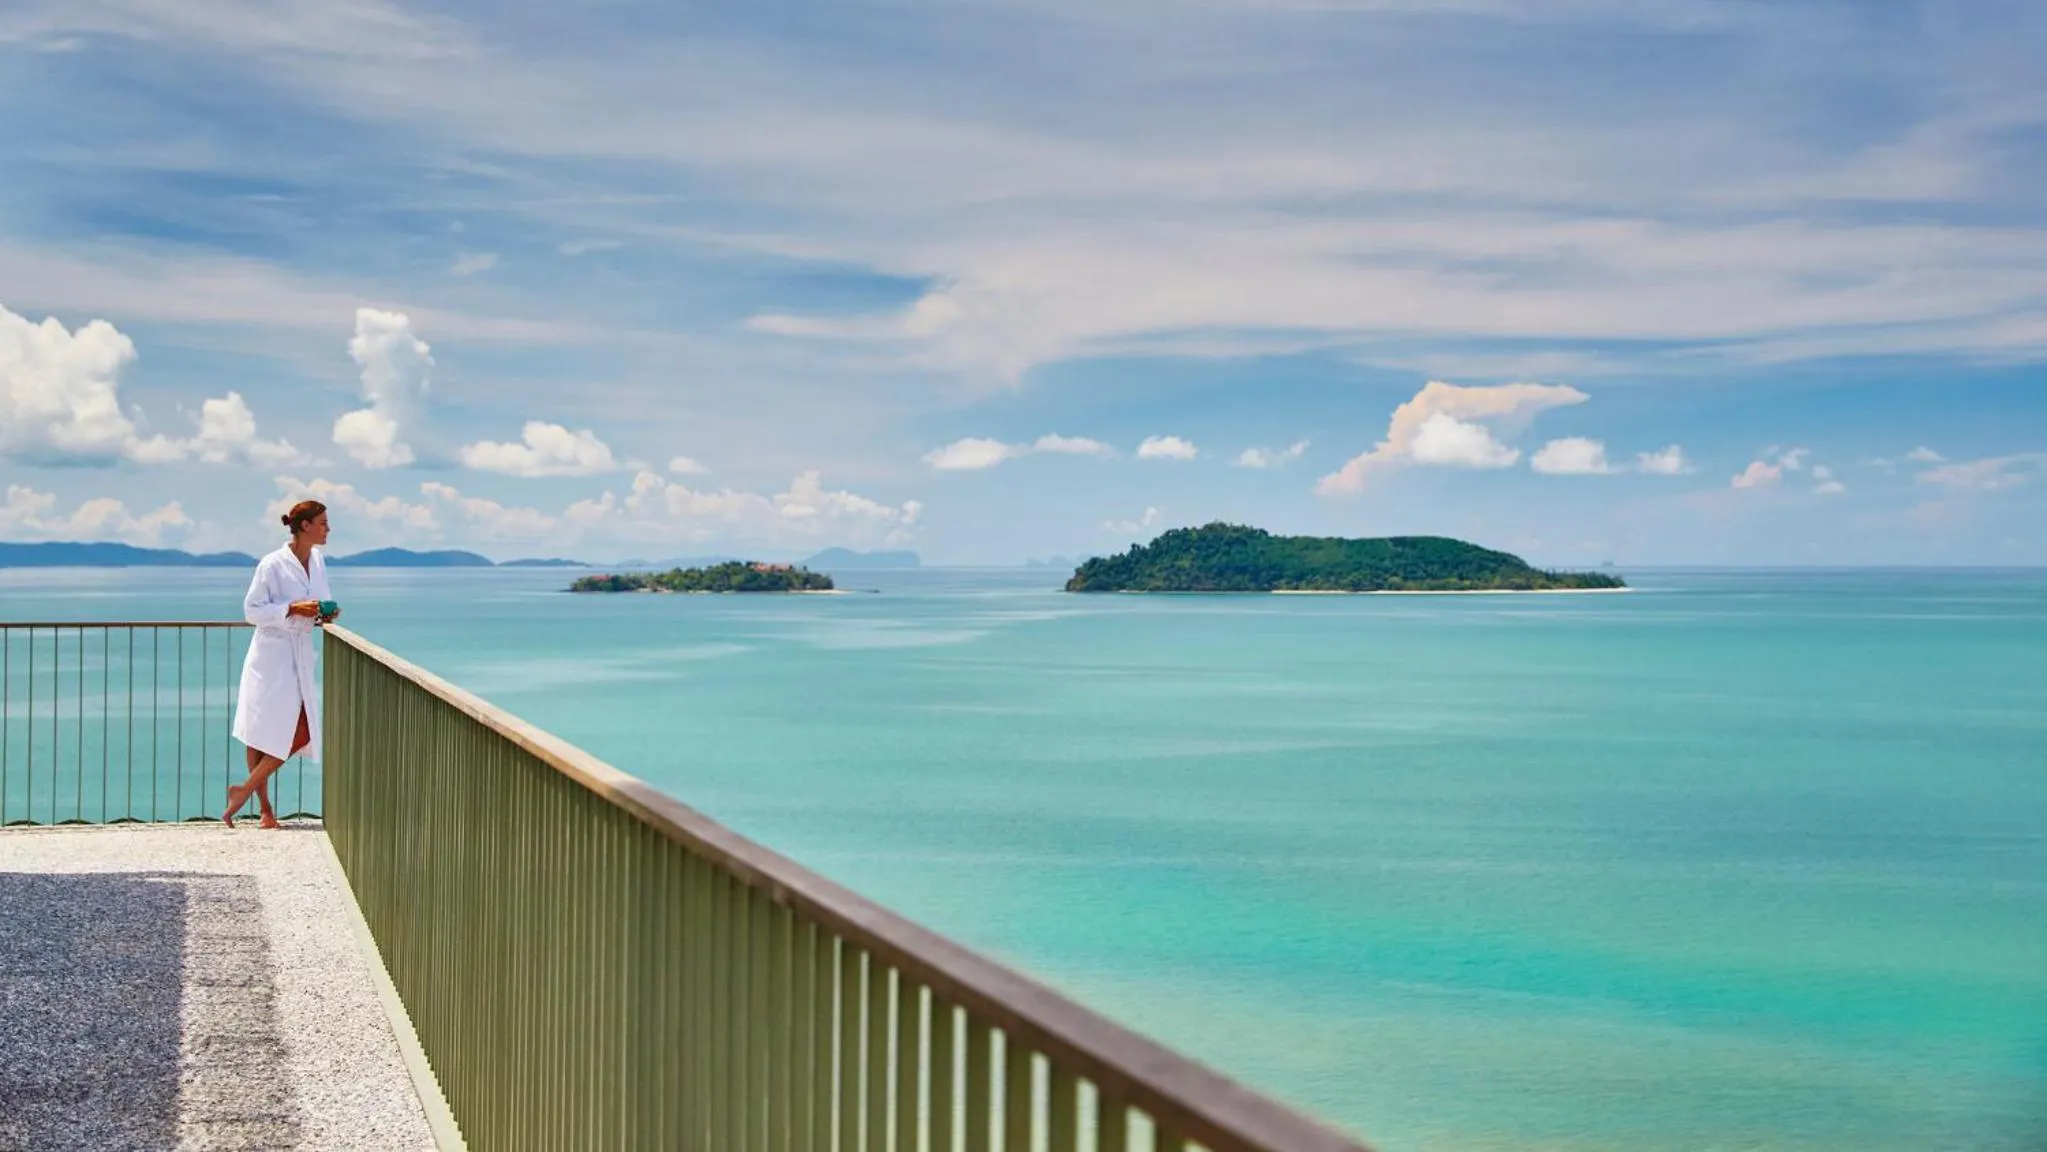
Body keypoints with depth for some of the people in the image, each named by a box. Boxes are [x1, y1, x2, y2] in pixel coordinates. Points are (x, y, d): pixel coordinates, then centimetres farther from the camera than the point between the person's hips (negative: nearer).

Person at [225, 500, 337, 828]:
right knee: (260, 734, -1)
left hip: (300, 657, 7)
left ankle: (246, 789, 13)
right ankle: (264, 807, 8)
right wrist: (292, 609, -22)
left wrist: (325, 615, -2)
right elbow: (252, 609, -12)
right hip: (271, 656, -7)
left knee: (302, 733, 1)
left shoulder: (318, 560, 7)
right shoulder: (273, 565, -14)